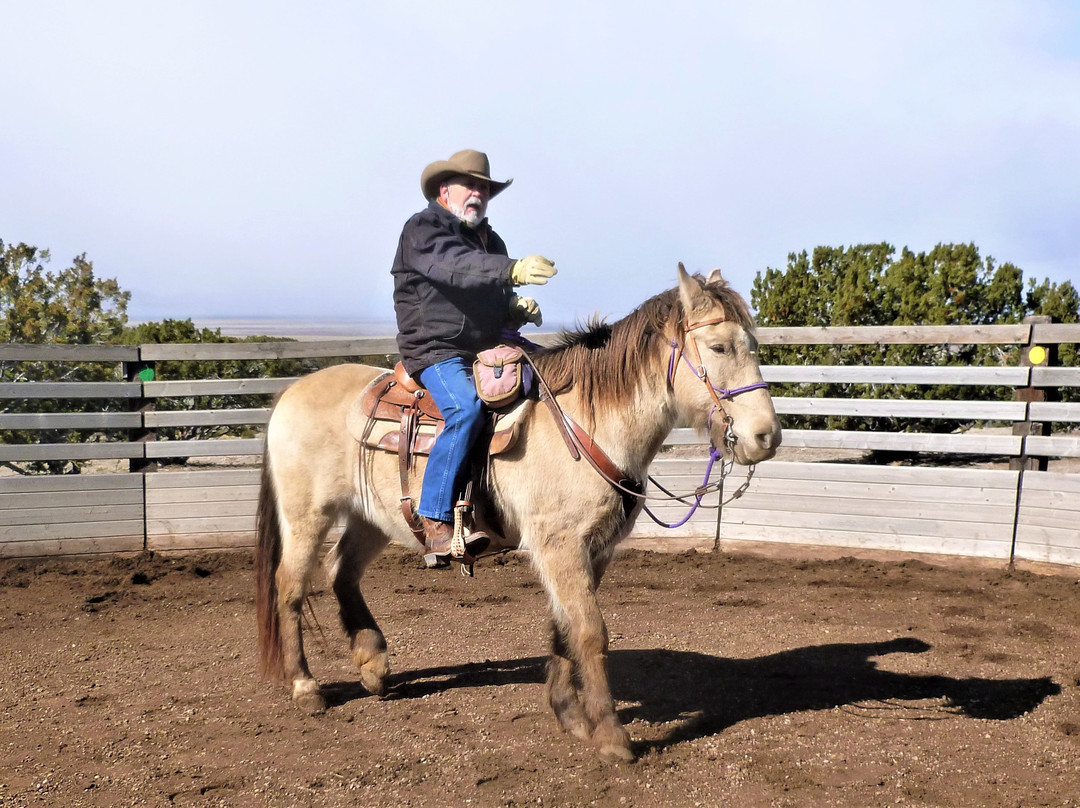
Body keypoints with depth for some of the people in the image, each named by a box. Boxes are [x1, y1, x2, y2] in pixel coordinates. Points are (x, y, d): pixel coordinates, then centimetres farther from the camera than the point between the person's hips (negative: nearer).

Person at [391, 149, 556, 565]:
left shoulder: (491, 241, 22)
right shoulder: (423, 229, -4)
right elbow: (456, 266, -26)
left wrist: (517, 309, 1)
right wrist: (514, 270, -42)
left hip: (489, 351, 8)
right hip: (436, 351, -8)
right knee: (466, 409, -33)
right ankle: (436, 518, -26)